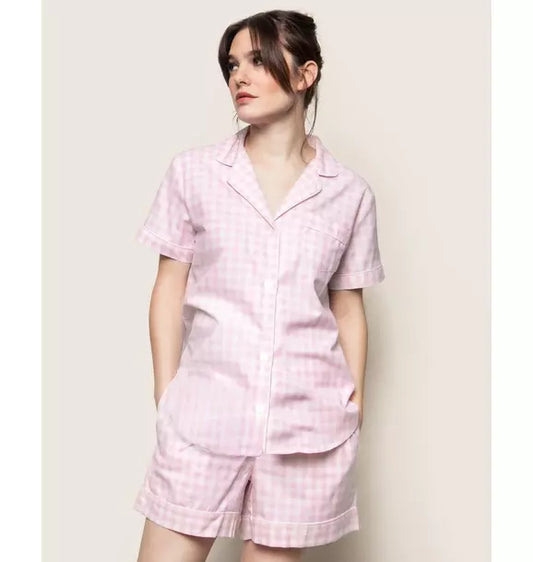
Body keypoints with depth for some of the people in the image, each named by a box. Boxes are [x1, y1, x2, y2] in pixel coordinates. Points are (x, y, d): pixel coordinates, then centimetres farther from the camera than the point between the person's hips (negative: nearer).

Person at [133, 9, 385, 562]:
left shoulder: (349, 193, 3)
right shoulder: (192, 172, 3)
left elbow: (348, 305, 9)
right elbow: (169, 288, 5)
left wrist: (355, 403, 5)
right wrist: (166, 395, 1)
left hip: (308, 421, 1)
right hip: (204, 413, 0)